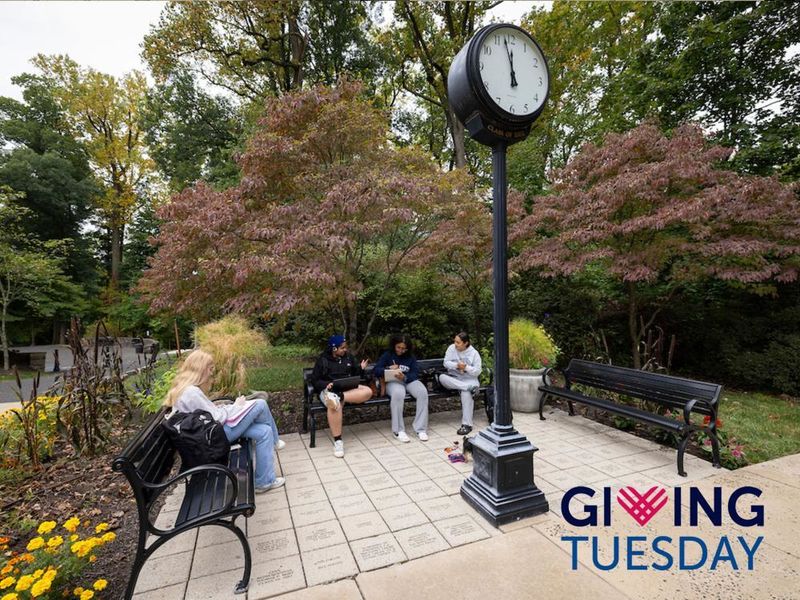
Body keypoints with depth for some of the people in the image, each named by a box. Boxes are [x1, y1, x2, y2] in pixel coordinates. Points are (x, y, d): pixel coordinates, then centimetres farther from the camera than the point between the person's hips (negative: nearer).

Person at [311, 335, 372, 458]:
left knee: (368, 391, -24)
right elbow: (315, 380, 0)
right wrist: (326, 384, -20)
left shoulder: (349, 356, 11)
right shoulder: (323, 360, -1)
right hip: (329, 389, -4)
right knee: (334, 405, -39)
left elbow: (355, 373, 20)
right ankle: (337, 441, -30)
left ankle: (340, 397, -36)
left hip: (348, 388, 4)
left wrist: (361, 368, -3)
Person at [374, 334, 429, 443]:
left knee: (423, 392, -30)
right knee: (398, 394, -39)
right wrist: (389, 369, -18)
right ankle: (399, 430, -28)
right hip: (393, 381, -2)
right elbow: (376, 370, 1)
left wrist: (404, 377, -21)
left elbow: (415, 373, 1)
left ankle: (420, 428, -22)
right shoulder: (387, 355, 9)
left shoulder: (411, 357, 13)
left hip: (409, 380, 3)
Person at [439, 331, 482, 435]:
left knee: (466, 393, -35)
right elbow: (446, 363, -3)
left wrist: (466, 367, -23)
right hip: (453, 378, 3)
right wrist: (456, 365, -21)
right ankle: (470, 388, -30)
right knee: (442, 377, -30)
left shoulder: (474, 353, -5)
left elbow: (477, 371, -6)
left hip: (469, 379, -3)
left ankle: (467, 424, -27)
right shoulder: (452, 348, 0)